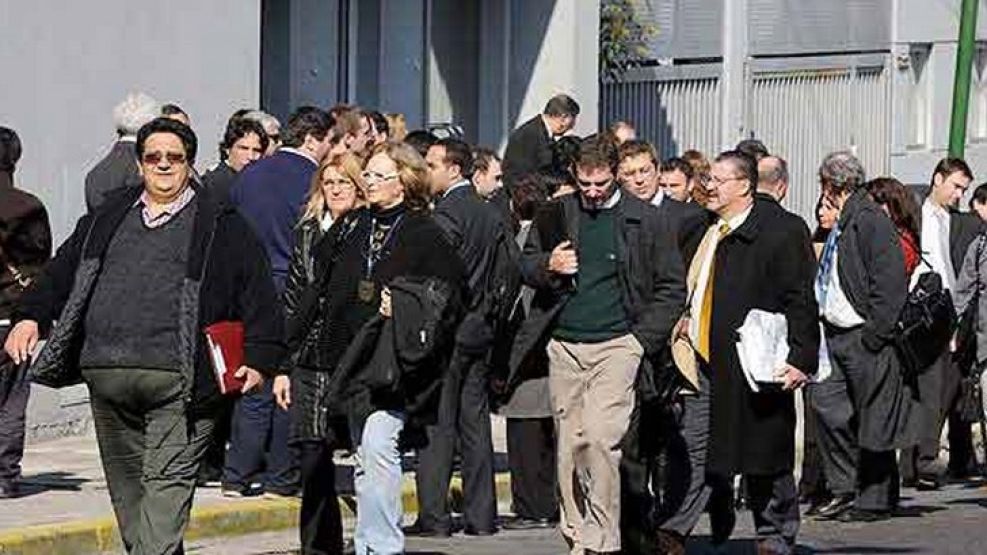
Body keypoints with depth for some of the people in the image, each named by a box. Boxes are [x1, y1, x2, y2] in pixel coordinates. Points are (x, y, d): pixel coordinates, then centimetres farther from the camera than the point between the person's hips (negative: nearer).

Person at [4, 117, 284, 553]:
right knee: (126, 485, 10)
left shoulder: (223, 227, 6)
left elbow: (259, 299, 5)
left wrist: (259, 358, -5)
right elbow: (62, 272, 22)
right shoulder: (106, 221, 19)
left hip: (178, 383, -5)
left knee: (168, 481, -13)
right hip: (106, 378, 5)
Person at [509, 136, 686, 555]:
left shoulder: (646, 221, 1)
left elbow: (671, 288, 4)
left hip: (616, 344, -4)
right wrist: (548, 267, -6)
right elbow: (525, 265, 18)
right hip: (564, 344, 4)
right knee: (568, 445, 5)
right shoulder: (555, 214, 9)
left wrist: (643, 339, -5)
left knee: (599, 438, -17)